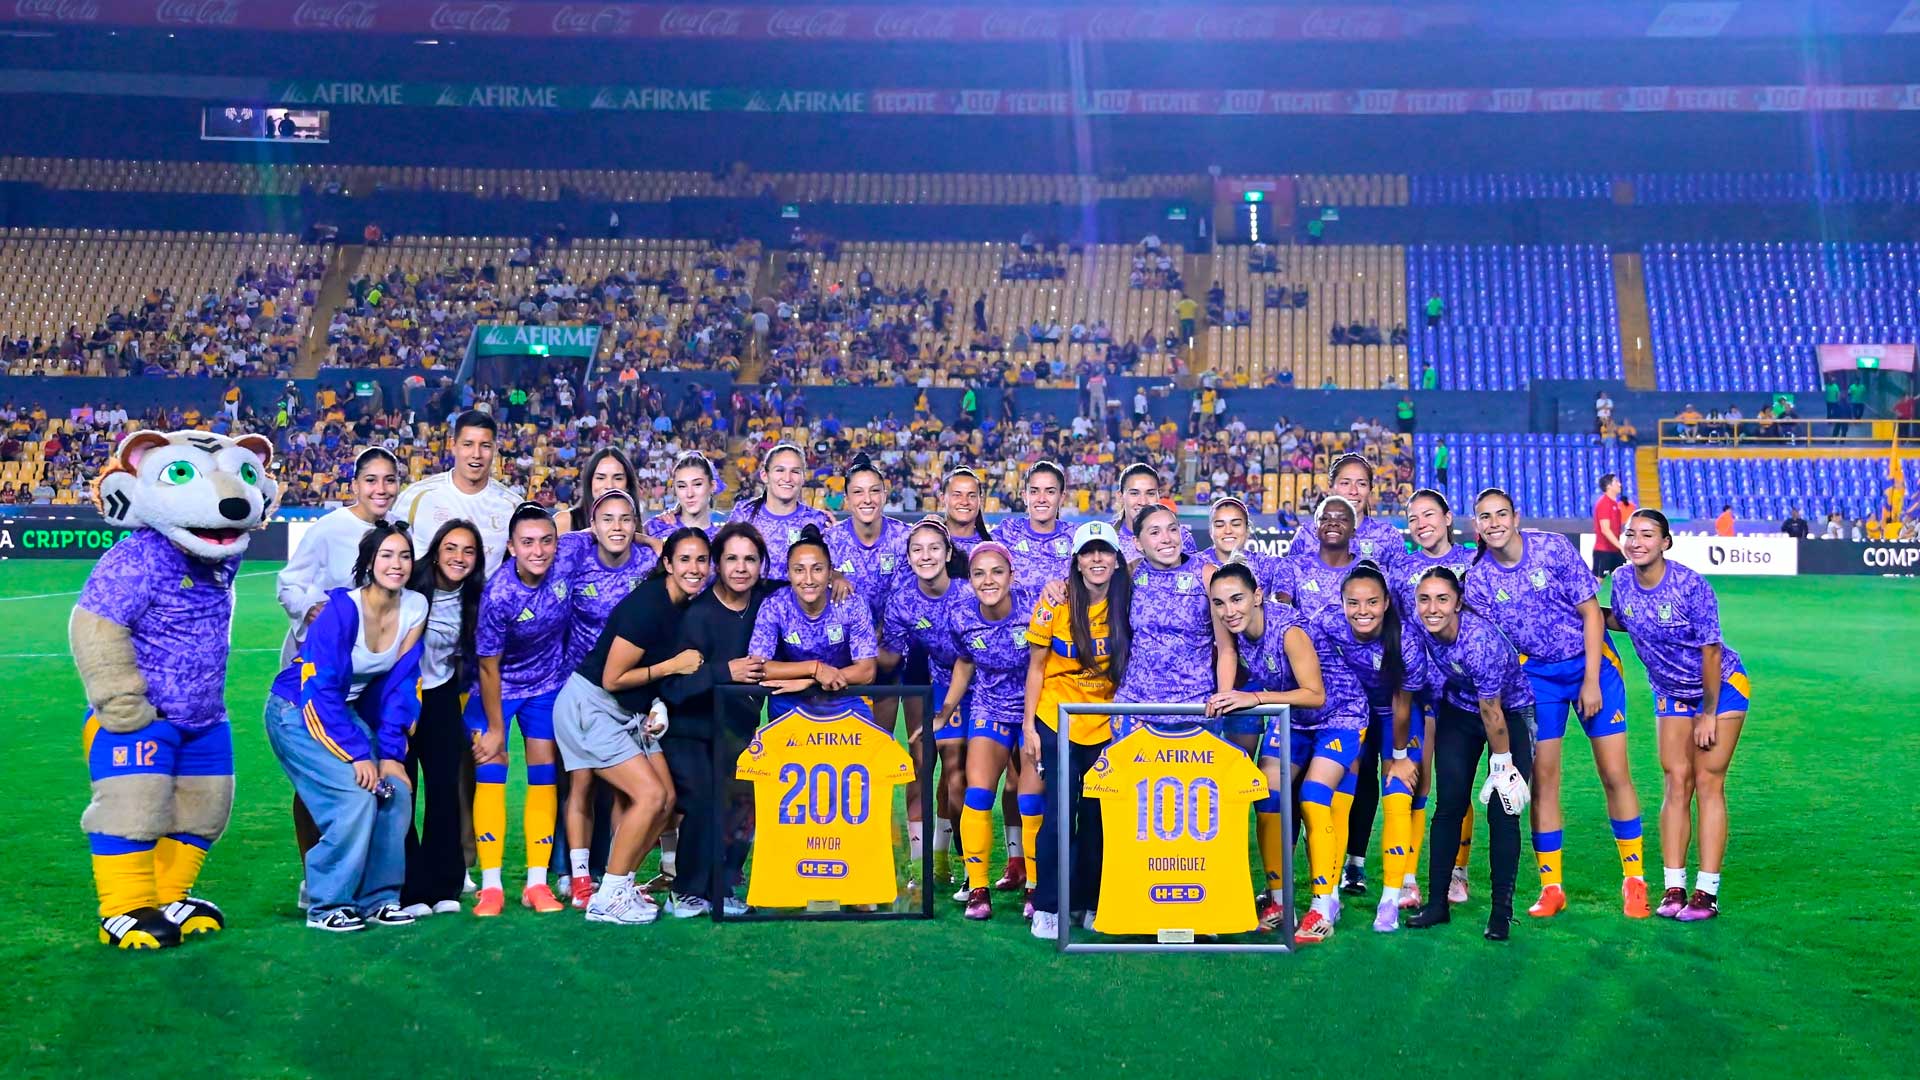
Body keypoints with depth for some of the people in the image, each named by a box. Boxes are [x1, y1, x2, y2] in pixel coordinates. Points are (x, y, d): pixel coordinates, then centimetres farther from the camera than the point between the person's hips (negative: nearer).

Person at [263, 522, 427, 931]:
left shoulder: (415, 608, -9)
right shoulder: (343, 608, -24)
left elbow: (400, 685, -4)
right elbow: (320, 688, -24)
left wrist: (390, 753, -11)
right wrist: (357, 755, -26)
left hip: (346, 710, 6)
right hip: (297, 710, -6)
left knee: (396, 791, -9)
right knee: (354, 796, -21)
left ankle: (377, 899, 5)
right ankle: (326, 906, -8)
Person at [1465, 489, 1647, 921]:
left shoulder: (1554, 548, -14)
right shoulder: (1477, 579, -8)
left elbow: (1592, 614, -10)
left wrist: (1591, 681, -12)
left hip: (1591, 663, -2)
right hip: (1537, 675, 2)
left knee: (1615, 775, -2)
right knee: (1542, 779, 0)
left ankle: (1634, 880, 12)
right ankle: (1551, 888, 11)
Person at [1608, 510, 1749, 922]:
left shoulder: (1691, 586, -26)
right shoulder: (1622, 580, -10)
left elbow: (1711, 652, -20)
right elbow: (1620, 621, 11)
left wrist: (1708, 714, -15)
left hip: (1722, 686, -5)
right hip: (1671, 691, 5)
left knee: (1708, 781, -7)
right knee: (1676, 781, 0)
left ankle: (1707, 892, -4)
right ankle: (1674, 887, 2)